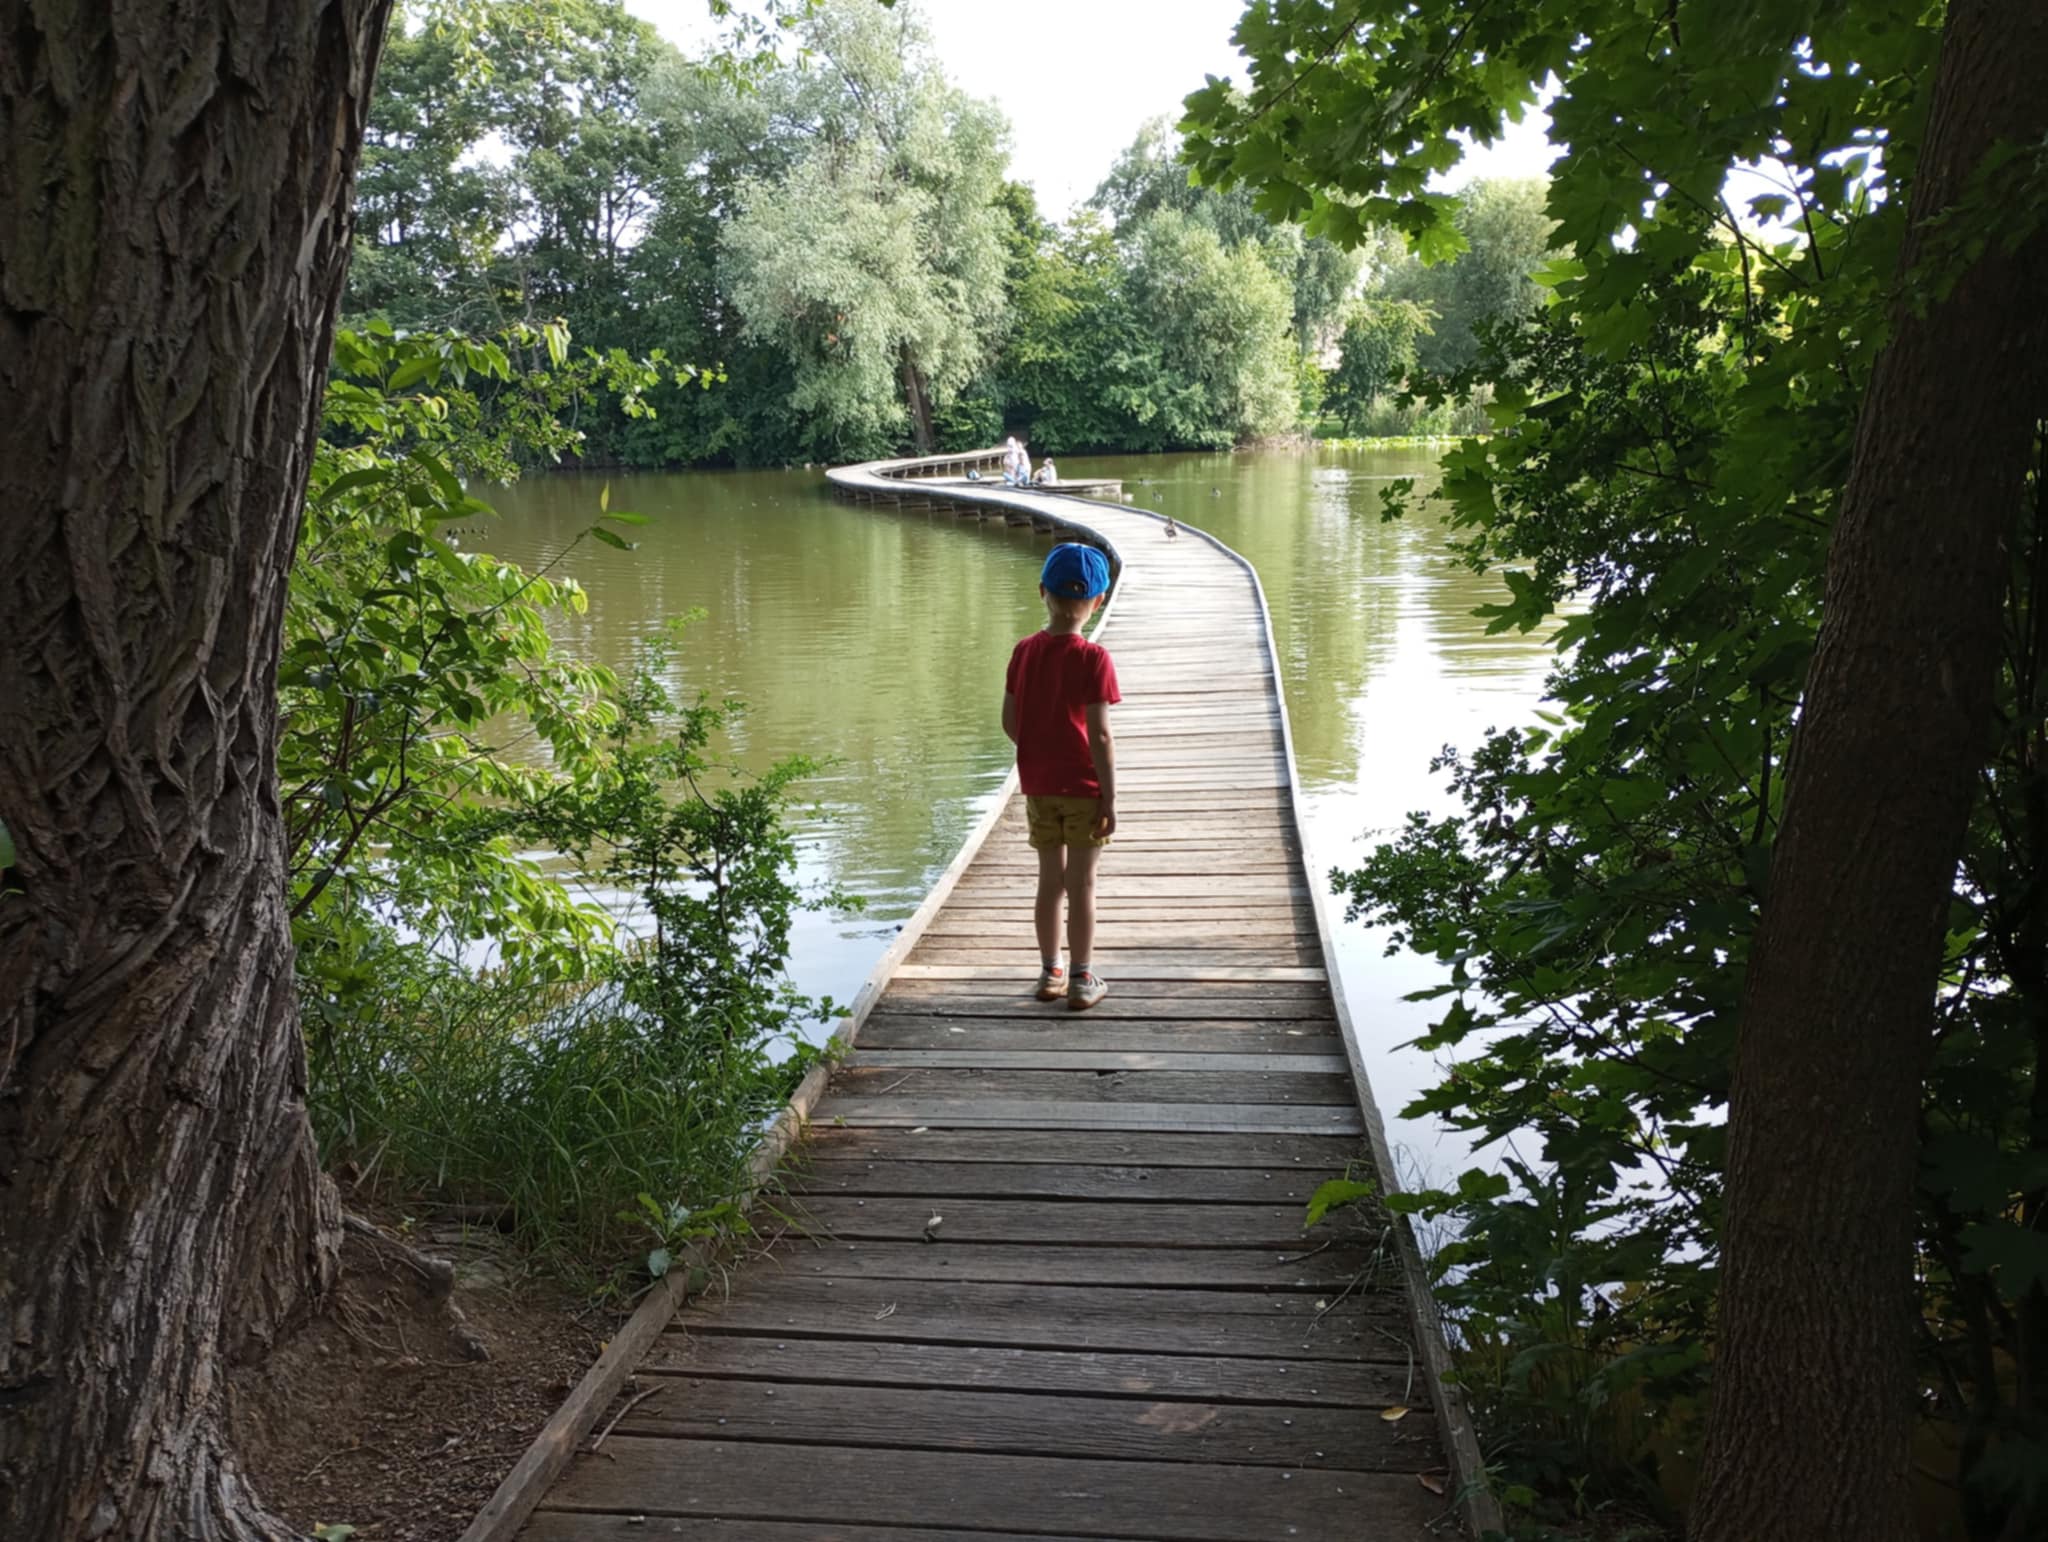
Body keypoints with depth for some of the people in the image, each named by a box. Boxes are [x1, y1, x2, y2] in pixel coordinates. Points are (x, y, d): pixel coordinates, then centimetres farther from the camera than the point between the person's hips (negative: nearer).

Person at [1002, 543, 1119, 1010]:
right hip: (1084, 787, -4)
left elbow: (1009, 721, 3)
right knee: (1082, 884, 4)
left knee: (1050, 880, 15)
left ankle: (1051, 972, 24)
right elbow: (1100, 735, -17)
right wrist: (1110, 798, -11)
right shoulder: (1093, 659, -16)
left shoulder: (1024, 651, -1)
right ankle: (1082, 979, 12)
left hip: (1038, 787, 4)